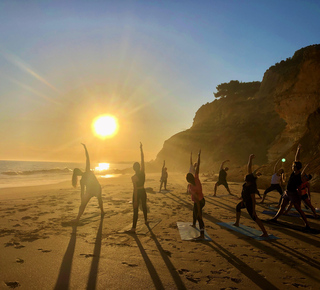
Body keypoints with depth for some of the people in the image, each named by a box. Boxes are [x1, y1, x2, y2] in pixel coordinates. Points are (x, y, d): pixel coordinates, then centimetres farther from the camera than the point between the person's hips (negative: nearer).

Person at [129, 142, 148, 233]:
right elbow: (142, 159, -3)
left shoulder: (133, 177, -19)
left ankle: (133, 228, -6)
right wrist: (141, 148, 2)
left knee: (135, 210, -5)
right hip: (143, 192, 5)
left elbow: (135, 189, -21)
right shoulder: (142, 172, -8)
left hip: (137, 193, -5)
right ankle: (146, 220, 44)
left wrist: (135, 201, -17)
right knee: (144, 206, 26)